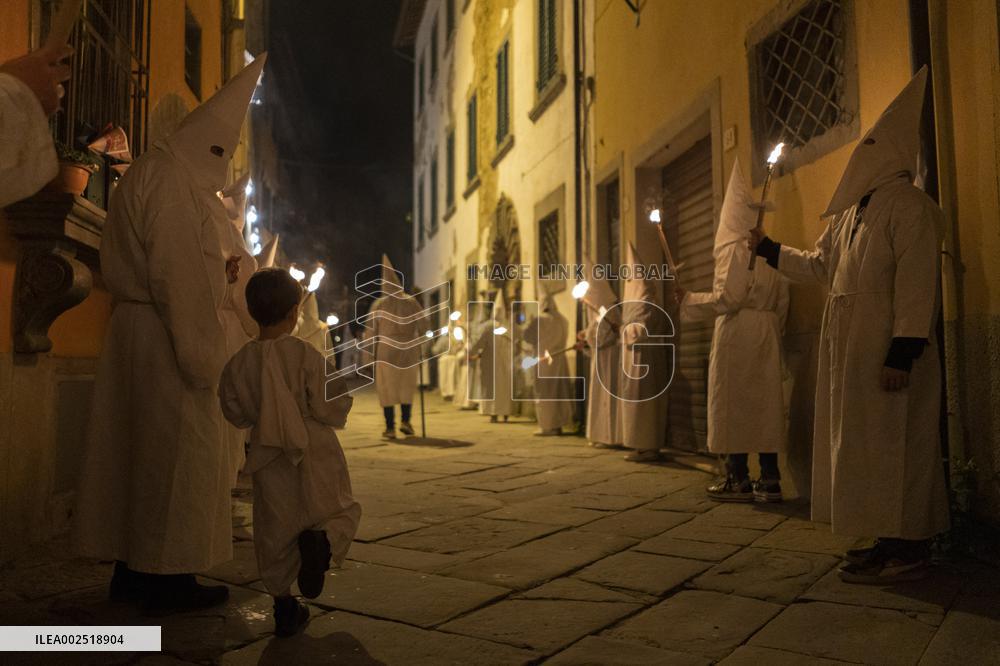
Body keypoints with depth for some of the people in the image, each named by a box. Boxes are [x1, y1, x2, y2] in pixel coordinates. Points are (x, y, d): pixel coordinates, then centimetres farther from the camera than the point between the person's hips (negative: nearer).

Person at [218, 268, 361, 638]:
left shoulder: (240, 362, 0)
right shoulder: (306, 354, -12)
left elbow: (236, 413, 8)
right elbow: (325, 409, -12)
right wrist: (345, 390, 6)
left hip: (270, 461, 4)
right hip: (315, 454, -3)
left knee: (275, 532, 14)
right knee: (341, 511, 13)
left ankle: (284, 607, 18)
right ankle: (320, 542, -20)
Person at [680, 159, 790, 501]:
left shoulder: (735, 249, -10)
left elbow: (727, 298, -16)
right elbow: (782, 303, 11)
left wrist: (688, 298, -5)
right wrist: (773, 332, 20)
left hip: (737, 335, -7)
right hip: (767, 336, 7)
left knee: (734, 404, 0)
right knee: (764, 404, 7)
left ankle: (738, 479, 4)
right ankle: (769, 480, 9)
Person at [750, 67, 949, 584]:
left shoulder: (907, 204, -10)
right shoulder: (850, 212, 17)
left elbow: (916, 282, -17)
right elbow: (820, 266, 26)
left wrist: (904, 350, -22)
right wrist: (770, 250, 25)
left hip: (888, 348, -9)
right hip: (850, 347, 9)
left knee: (891, 442, -4)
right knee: (861, 440, 11)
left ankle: (906, 550, 6)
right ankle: (891, 540, 21)